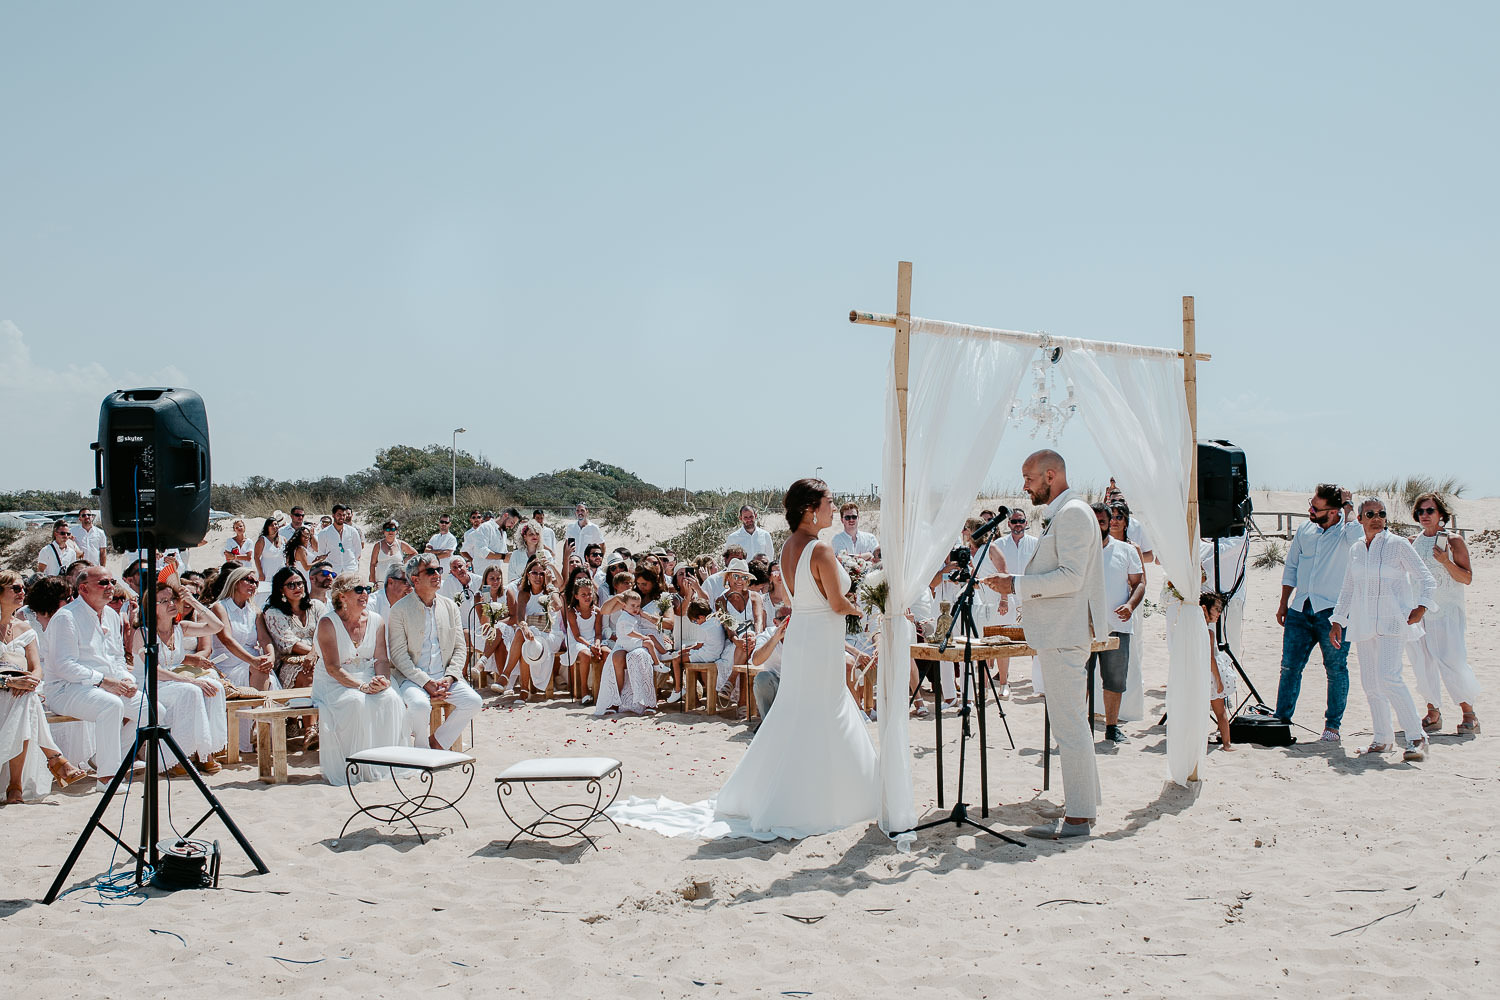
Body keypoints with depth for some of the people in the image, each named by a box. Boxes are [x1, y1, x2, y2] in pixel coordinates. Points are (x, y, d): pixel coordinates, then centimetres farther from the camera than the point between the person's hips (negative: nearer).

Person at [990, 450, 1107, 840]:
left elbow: (1071, 577, -22)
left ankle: (1078, 818, -4)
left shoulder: (1072, 513, -14)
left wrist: (1019, 584, -16)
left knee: (1069, 726, -8)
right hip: (1059, 632, 11)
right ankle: (1082, 807, 22)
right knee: (1072, 723, 15)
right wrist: (1016, 582, 15)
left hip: (1065, 635, -11)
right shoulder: (1059, 514, 18)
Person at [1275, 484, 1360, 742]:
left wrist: (1347, 506, -16)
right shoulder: (1305, 531, 10)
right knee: (1289, 667, 6)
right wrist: (1284, 602, 15)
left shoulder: (1349, 532, -6)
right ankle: (1281, 719, 15)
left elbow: (1355, 534, -33)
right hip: (1300, 609, 5)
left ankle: (1333, 725, 14)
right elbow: (1291, 567, 18)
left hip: (1333, 611, -5)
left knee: (1336, 670, 2)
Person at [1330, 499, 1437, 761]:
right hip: (1363, 622, 6)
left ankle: (1416, 737, -13)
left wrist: (1421, 607, -17)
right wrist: (1337, 621, 18)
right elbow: (1348, 588, 22)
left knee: (1388, 677, -19)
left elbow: (1426, 579, -3)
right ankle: (1383, 739, 19)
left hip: (1392, 621, -6)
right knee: (1369, 682, 6)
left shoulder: (1398, 544, -3)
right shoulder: (1356, 549, 12)